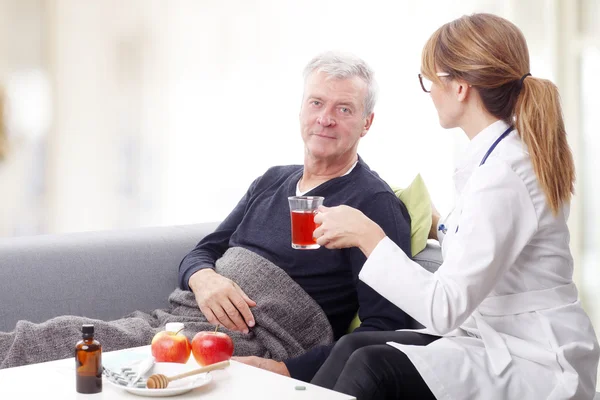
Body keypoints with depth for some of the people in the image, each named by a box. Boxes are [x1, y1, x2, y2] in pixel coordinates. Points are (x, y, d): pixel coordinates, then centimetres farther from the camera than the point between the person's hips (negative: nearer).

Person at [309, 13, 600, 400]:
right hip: (506, 338, 9)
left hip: (535, 365, -9)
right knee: (354, 345, -4)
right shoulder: (510, 153, 6)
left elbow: (445, 309, -25)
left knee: (372, 367, -23)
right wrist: (438, 225, 22)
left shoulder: (503, 174, -23)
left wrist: (368, 234, -19)